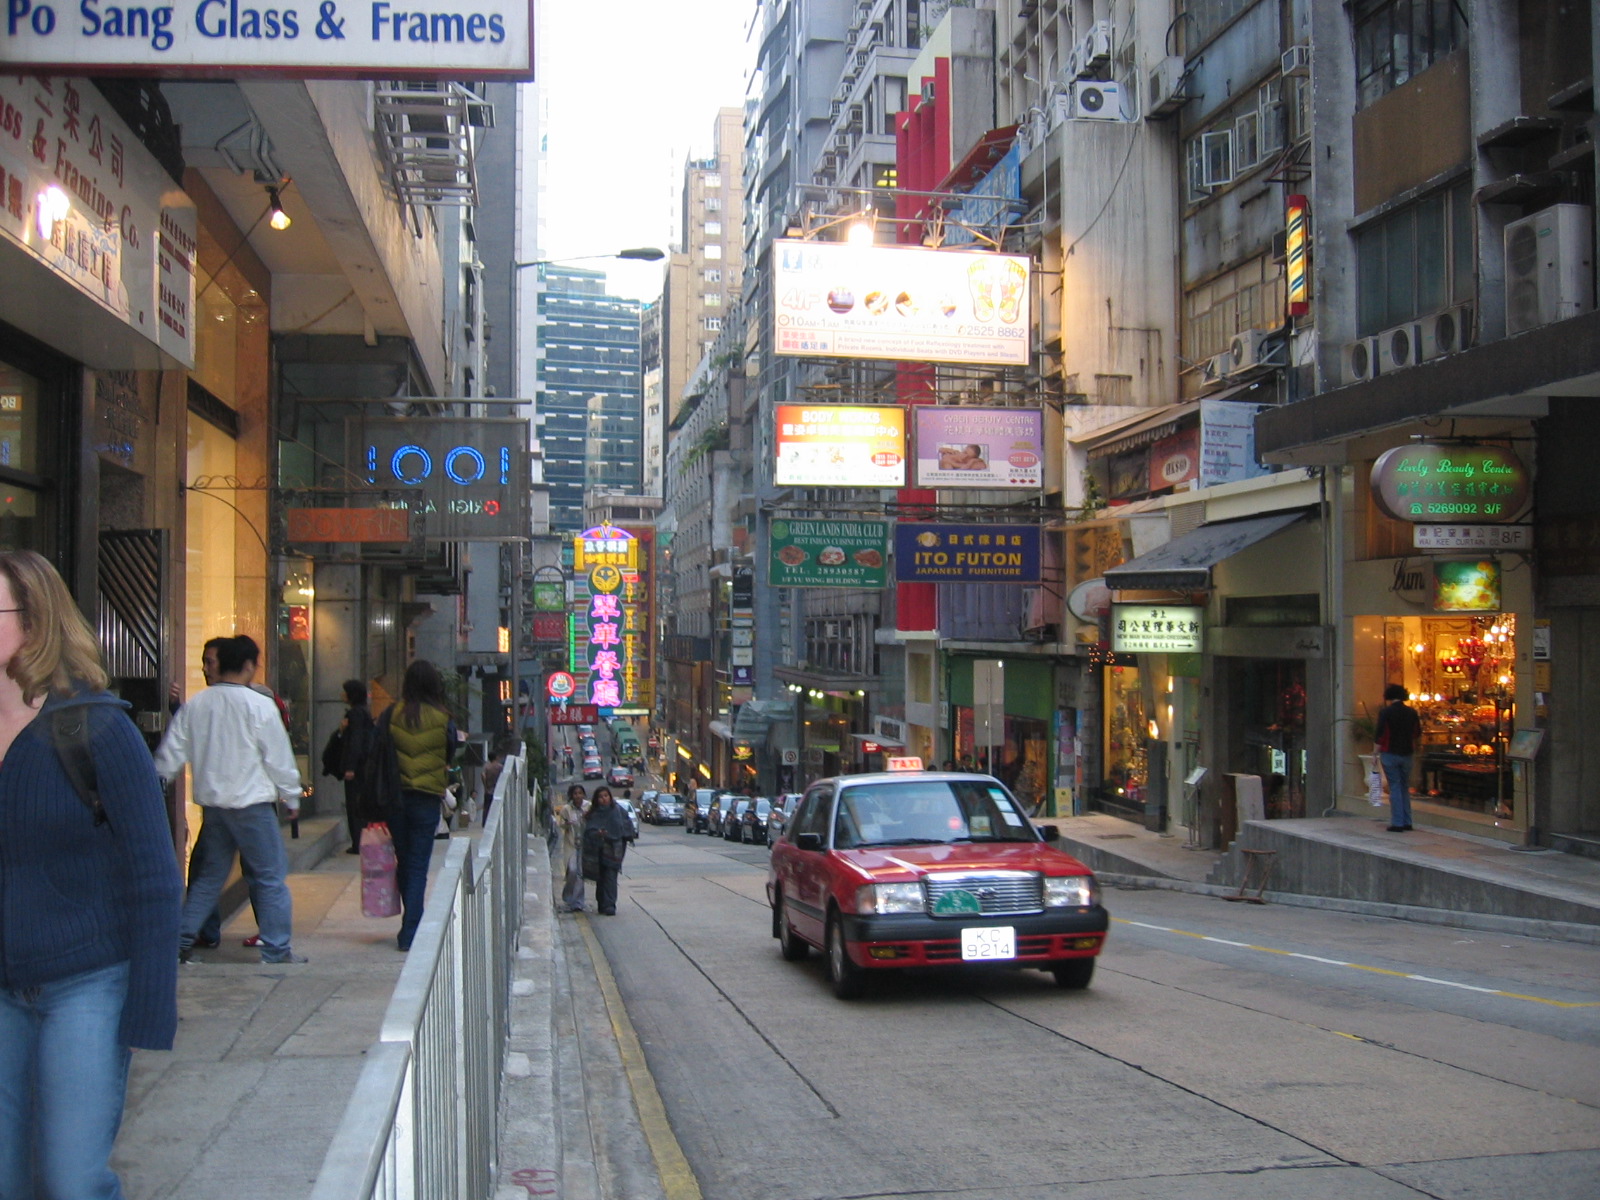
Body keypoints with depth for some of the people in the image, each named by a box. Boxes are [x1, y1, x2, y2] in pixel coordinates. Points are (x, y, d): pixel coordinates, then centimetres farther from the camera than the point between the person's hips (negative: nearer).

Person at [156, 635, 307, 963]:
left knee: (210, 874, 18)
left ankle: (180, 940, 15)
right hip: (251, 801, -6)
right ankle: (276, 949, 4)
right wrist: (292, 797, 5)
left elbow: (171, 753, 8)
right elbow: (279, 758, -6)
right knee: (271, 876, 3)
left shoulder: (195, 705, 4)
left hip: (211, 802, 6)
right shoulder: (260, 705, -10)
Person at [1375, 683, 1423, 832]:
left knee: (1395, 787, -1)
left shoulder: (1385, 712, -9)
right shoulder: (1412, 712, 3)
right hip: (1407, 754, 4)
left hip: (1390, 753, -4)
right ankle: (1407, 822, 15)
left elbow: (1380, 734, -12)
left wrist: (1376, 752, -4)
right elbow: (1418, 733, 11)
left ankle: (1397, 823, -4)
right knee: (1405, 787, 14)